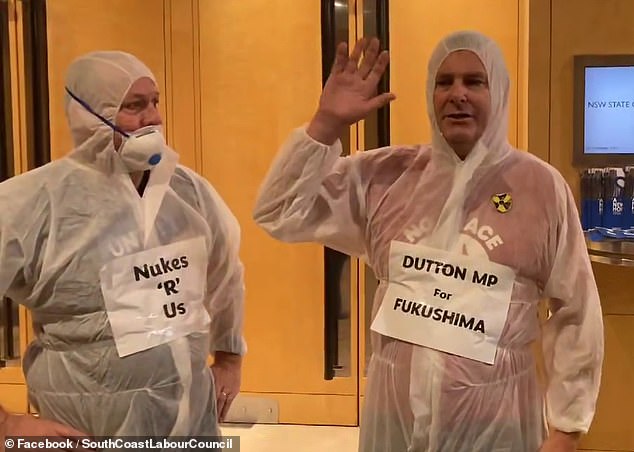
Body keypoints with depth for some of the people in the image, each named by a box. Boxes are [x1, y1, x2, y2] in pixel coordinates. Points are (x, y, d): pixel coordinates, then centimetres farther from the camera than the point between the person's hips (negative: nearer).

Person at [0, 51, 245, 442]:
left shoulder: (189, 189, 2)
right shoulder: (39, 201, -15)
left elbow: (225, 270, 18)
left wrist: (230, 356, 22)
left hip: (195, 412, 5)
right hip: (94, 426, -4)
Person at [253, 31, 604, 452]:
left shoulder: (540, 186, -7)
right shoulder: (387, 175, -1)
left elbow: (577, 314, -2)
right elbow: (280, 215, -1)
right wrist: (326, 124, -11)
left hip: (492, 416, -2)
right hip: (395, 408, 3)